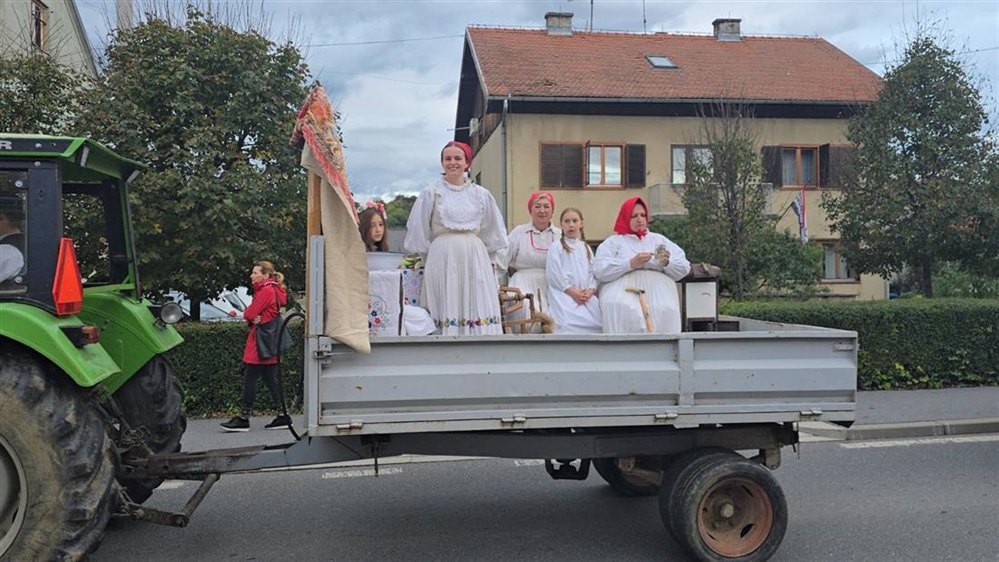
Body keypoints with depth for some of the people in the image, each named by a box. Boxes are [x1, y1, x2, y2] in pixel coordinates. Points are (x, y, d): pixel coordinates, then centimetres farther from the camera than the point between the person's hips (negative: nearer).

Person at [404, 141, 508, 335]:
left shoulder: (481, 195, 9)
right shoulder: (431, 193, 4)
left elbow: (492, 233, 15)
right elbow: (419, 232, 7)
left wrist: (490, 263, 11)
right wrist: (429, 260, 6)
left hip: (475, 258, 2)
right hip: (443, 259, -2)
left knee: (479, 311, -1)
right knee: (447, 309, -3)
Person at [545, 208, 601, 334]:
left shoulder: (586, 248, 19)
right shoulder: (556, 248, 1)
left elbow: (592, 272, 13)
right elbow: (554, 274, -7)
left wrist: (591, 290, -5)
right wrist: (571, 291, -12)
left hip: (586, 295, 6)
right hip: (564, 294, -6)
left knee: (594, 323, -7)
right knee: (570, 325, -23)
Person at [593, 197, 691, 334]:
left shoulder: (659, 239, 26)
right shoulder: (613, 242, 16)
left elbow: (684, 268, 17)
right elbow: (599, 271, -2)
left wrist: (667, 263, -5)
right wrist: (631, 263, -12)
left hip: (657, 288, 2)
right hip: (623, 287, -2)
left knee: (665, 311, -31)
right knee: (621, 309, -35)